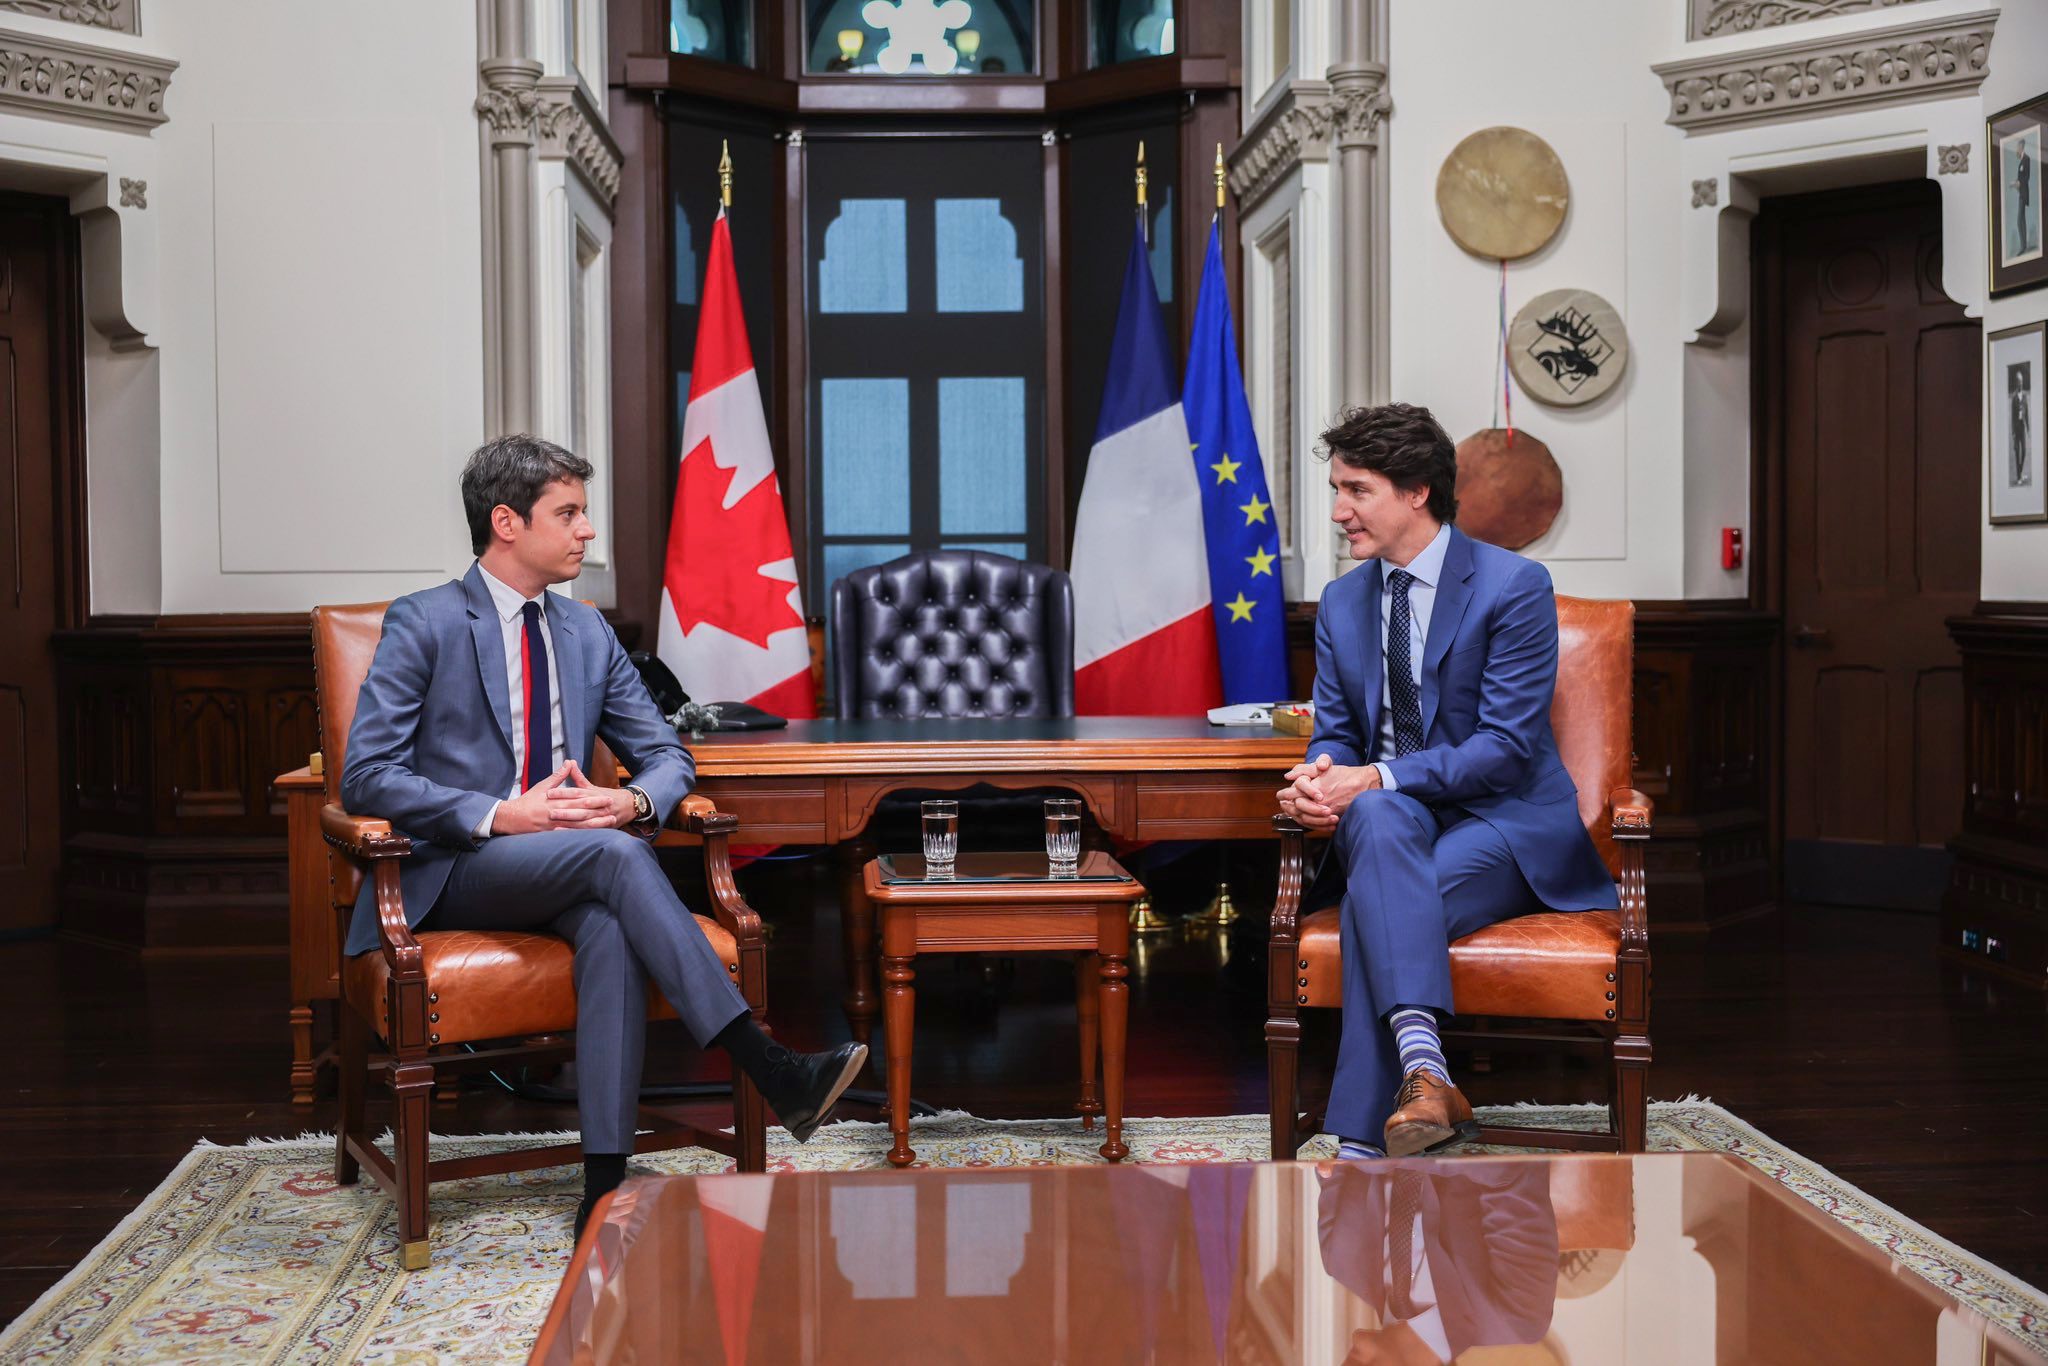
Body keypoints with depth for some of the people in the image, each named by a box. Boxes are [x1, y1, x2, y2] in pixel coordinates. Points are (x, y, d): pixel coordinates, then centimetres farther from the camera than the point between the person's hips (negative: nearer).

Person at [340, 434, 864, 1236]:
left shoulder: (587, 633, 14)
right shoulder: (424, 624, -3)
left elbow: (668, 755, 16)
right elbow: (366, 777, -10)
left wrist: (631, 801, -9)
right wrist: (500, 816, -21)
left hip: (562, 866, 4)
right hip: (451, 875, -4)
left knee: (611, 924, -33)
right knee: (614, 854, -33)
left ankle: (605, 1186, -37)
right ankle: (767, 1069, -36)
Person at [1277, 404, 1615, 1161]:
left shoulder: (1514, 586, -9)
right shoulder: (1341, 602, 11)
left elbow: (1507, 745, -16)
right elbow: (1335, 731, 12)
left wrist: (1376, 779, -26)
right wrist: (1317, 779, -15)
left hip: (1505, 820, -4)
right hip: (1391, 820, 4)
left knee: (1377, 901, -34)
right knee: (1378, 817, -36)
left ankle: (1363, 1139, -32)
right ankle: (1424, 1071, -49)